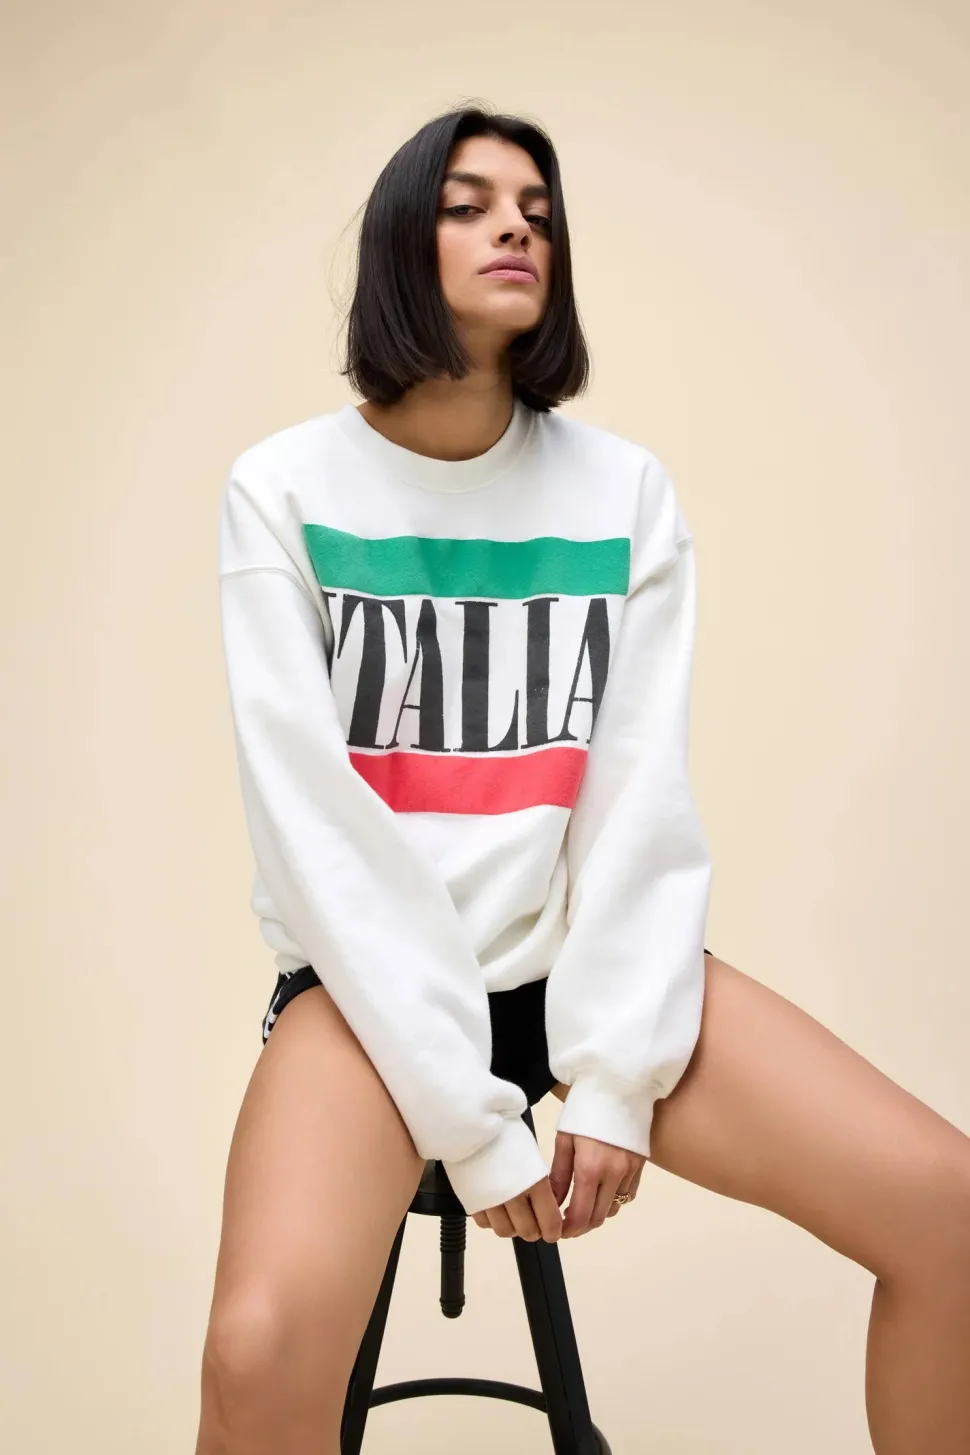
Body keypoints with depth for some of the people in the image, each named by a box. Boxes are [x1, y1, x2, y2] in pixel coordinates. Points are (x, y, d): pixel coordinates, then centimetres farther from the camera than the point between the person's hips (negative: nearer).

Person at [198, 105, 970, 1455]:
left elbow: (643, 794, -3)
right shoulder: (285, 486, -6)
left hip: (584, 955, 3)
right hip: (379, 976, -2)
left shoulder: (626, 489, 2)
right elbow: (315, 820, -12)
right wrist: (471, 1118, -15)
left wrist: (615, 1072, -12)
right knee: (264, 1346, -29)